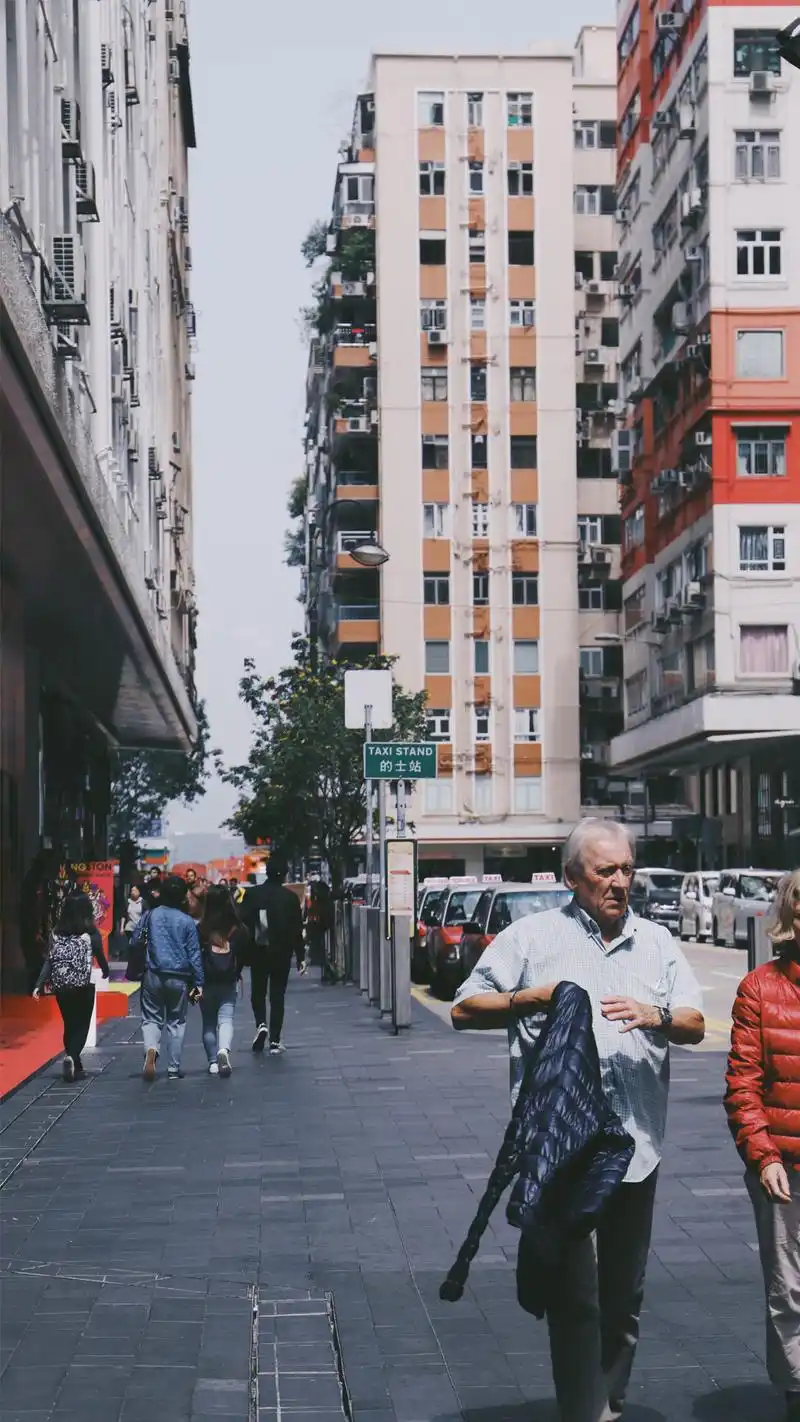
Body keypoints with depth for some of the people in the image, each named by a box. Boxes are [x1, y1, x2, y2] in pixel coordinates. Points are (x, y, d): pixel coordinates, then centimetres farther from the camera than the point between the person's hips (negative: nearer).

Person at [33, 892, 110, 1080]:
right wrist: (106, 972, 21)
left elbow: (49, 960, -2)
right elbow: (100, 956, 1)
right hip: (83, 985, -3)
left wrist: (39, 985, -5)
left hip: (60, 986, 3)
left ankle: (75, 1066, 22)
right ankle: (71, 1057, -21)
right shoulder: (90, 932, -4)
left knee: (69, 1025, 16)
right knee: (82, 1025, 4)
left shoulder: (57, 932, 4)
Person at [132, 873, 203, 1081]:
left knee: (152, 1018, 8)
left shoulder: (150, 915, 1)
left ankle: (151, 1049, -22)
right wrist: (198, 983, 4)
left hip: (153, 975, 1)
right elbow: (194, 954, -1)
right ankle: (173, 1068, 12)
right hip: (179, 978, 0)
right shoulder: (187, 921, -2)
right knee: (176, 1022, 11)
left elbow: (134, 943, 4)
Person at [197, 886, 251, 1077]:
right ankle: (224, 1049, -30)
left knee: (208, 1023, 12)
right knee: (226, 1019, -2)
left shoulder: (201, 929, -9)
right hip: (228, 983, 0)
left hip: (206, 982, 0)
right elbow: (245, 954, 3)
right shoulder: (238, 928, -5)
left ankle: (213, 1062, 13)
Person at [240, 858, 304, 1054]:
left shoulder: (252, 894, -4)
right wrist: (300, 956, 3)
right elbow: (297, 929, -3)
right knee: (277, 995, 6)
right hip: (282, 952, 0)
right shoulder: (291, 897, -4)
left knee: (258, 991, 16)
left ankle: (261, 1024, -9)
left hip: (259, 951, 0)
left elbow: (244, 924, -6)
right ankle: (275, 1040, 4)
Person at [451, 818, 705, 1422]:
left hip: (636, 1146, 4)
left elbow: (695, 1025, 9)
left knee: (623, 1297, 13)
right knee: (575, 1297, -3)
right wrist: (532, 998, -12)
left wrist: (656, 1016, -13)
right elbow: (466, 1010, 3)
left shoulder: (657, 942, 13)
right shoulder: (533, 936, 3)